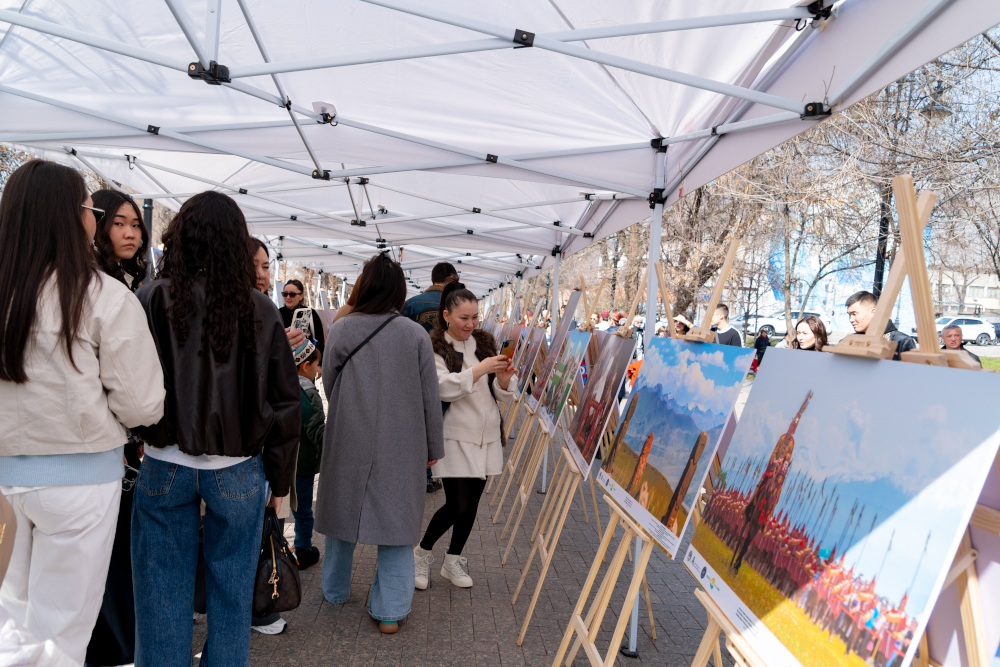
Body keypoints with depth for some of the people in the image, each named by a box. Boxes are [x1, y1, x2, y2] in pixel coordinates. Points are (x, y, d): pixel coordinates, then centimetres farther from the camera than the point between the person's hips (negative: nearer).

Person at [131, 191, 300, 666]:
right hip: (238, 468, 1)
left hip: (166, 464, 0)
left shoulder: (152, 299, -8)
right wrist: (280, 480, 9)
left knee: (164, 592, 12)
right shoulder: (260, 310, -4)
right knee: (231, 589, 13)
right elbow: (284, 400, 0)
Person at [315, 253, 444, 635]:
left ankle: (335, 592, 37)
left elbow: (328, 384, 4)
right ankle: (391, 611, 12)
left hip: (348, 441, 1)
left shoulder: (341, 328, -6)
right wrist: (433, 447, 8)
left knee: (343, 511, 19)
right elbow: (430, 397, -3)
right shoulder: (416, 334, -7)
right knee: (395, 519, 8)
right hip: (401, 446, -1)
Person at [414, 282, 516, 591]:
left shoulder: (485, 343, 11)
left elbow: (501, 395, 11)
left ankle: (453, 561, 28)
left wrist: (502, 379, -11)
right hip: (456, 437, -5)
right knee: (458, 505, -9)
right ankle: (422, 553, 16)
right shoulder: (435, 348, -4)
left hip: (486, 435, 5)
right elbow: (443, 387, -19)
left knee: (471, 504, 10)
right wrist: (479, 370, -26)